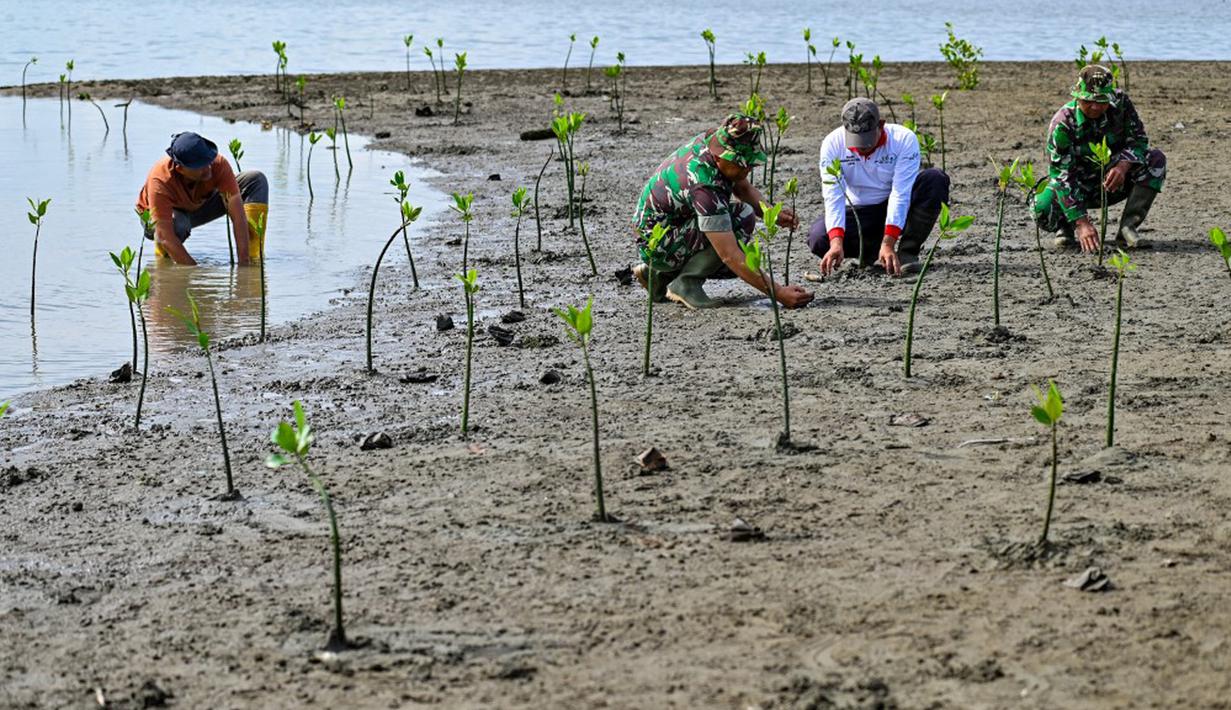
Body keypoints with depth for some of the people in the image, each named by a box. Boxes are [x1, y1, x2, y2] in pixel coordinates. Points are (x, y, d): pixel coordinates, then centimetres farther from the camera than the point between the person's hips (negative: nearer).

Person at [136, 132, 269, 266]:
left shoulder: (218, 164, -33)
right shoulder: (160, 181, -40)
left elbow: (238, 215, -34)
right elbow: (165, 237, -42)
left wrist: (243, 263, -40)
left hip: (200, 205, 3)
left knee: (257, 180, -16)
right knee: (178, 224, -42)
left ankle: (253, 257, -18)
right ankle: (162, 257, -5)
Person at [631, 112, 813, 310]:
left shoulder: (712, 140, -9)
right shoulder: (704, 186, -34)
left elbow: (744, 188, 9)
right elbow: (730, 256, -35)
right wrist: (778, 292, -36)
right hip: (656, 246, -10)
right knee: (742, 218, -24)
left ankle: (661, 275, 15)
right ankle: (685, 282, -12)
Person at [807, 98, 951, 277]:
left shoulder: (904, 139, -22)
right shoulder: (833, 144, -18)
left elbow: (900, 195, -27)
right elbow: (833, 197, -25)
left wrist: (888, 244, -37)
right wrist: (836, 243, -40)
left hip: (898, 211, -1)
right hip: (858, 212, 1)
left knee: (935, 179, -28)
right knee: (819, 240, -29)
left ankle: (907, 253, -19)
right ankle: (871, 252, 0)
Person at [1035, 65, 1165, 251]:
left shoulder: (1120, 102, -17)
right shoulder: (1063, 123, -26)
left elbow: (1139, 139, -12)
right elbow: (1062, 176, -29)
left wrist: (1123, 165, -37)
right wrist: (1082, 223, -39)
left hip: (1114, 184, 3)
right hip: (1080, 187, -3)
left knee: (1156, 159, -21)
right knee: (1043, 208, -32)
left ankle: (1127, 227, -16)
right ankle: (1067, 227, 5)